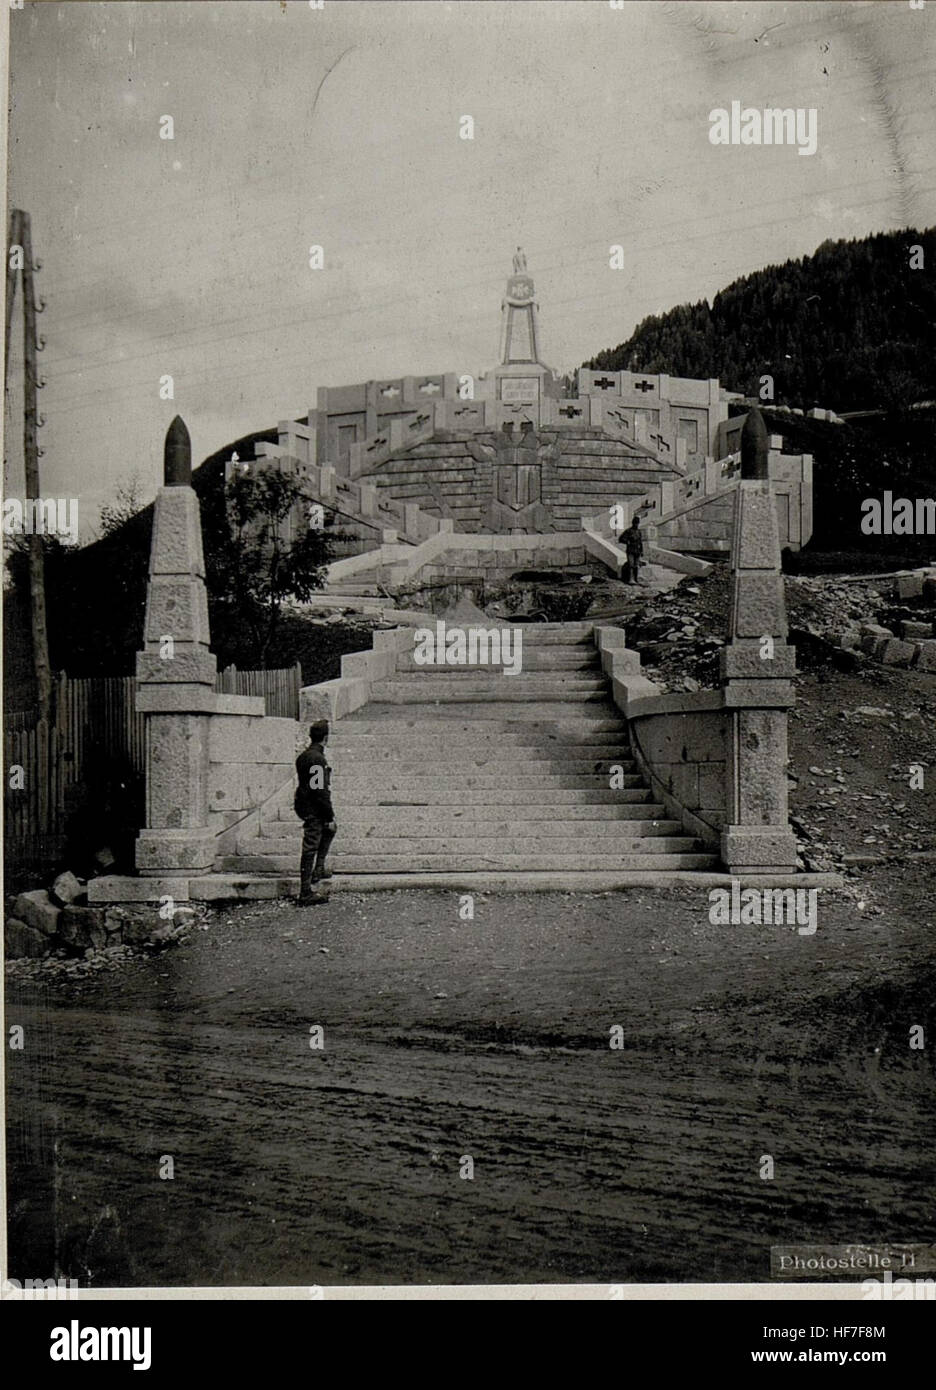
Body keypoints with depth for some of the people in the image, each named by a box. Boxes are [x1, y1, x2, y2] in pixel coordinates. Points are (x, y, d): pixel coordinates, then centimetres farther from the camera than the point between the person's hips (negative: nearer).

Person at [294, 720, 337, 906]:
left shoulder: (303, 756, 10)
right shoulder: (317, 759, -20)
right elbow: (320, 791, -22)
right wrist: (330, 817, -16)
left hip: (302, 805, 10)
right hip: (313, 810, -10)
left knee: (329, 830, 30)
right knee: (310, 849, -5)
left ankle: (318, 869, 28)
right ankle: (306, 894, -2)